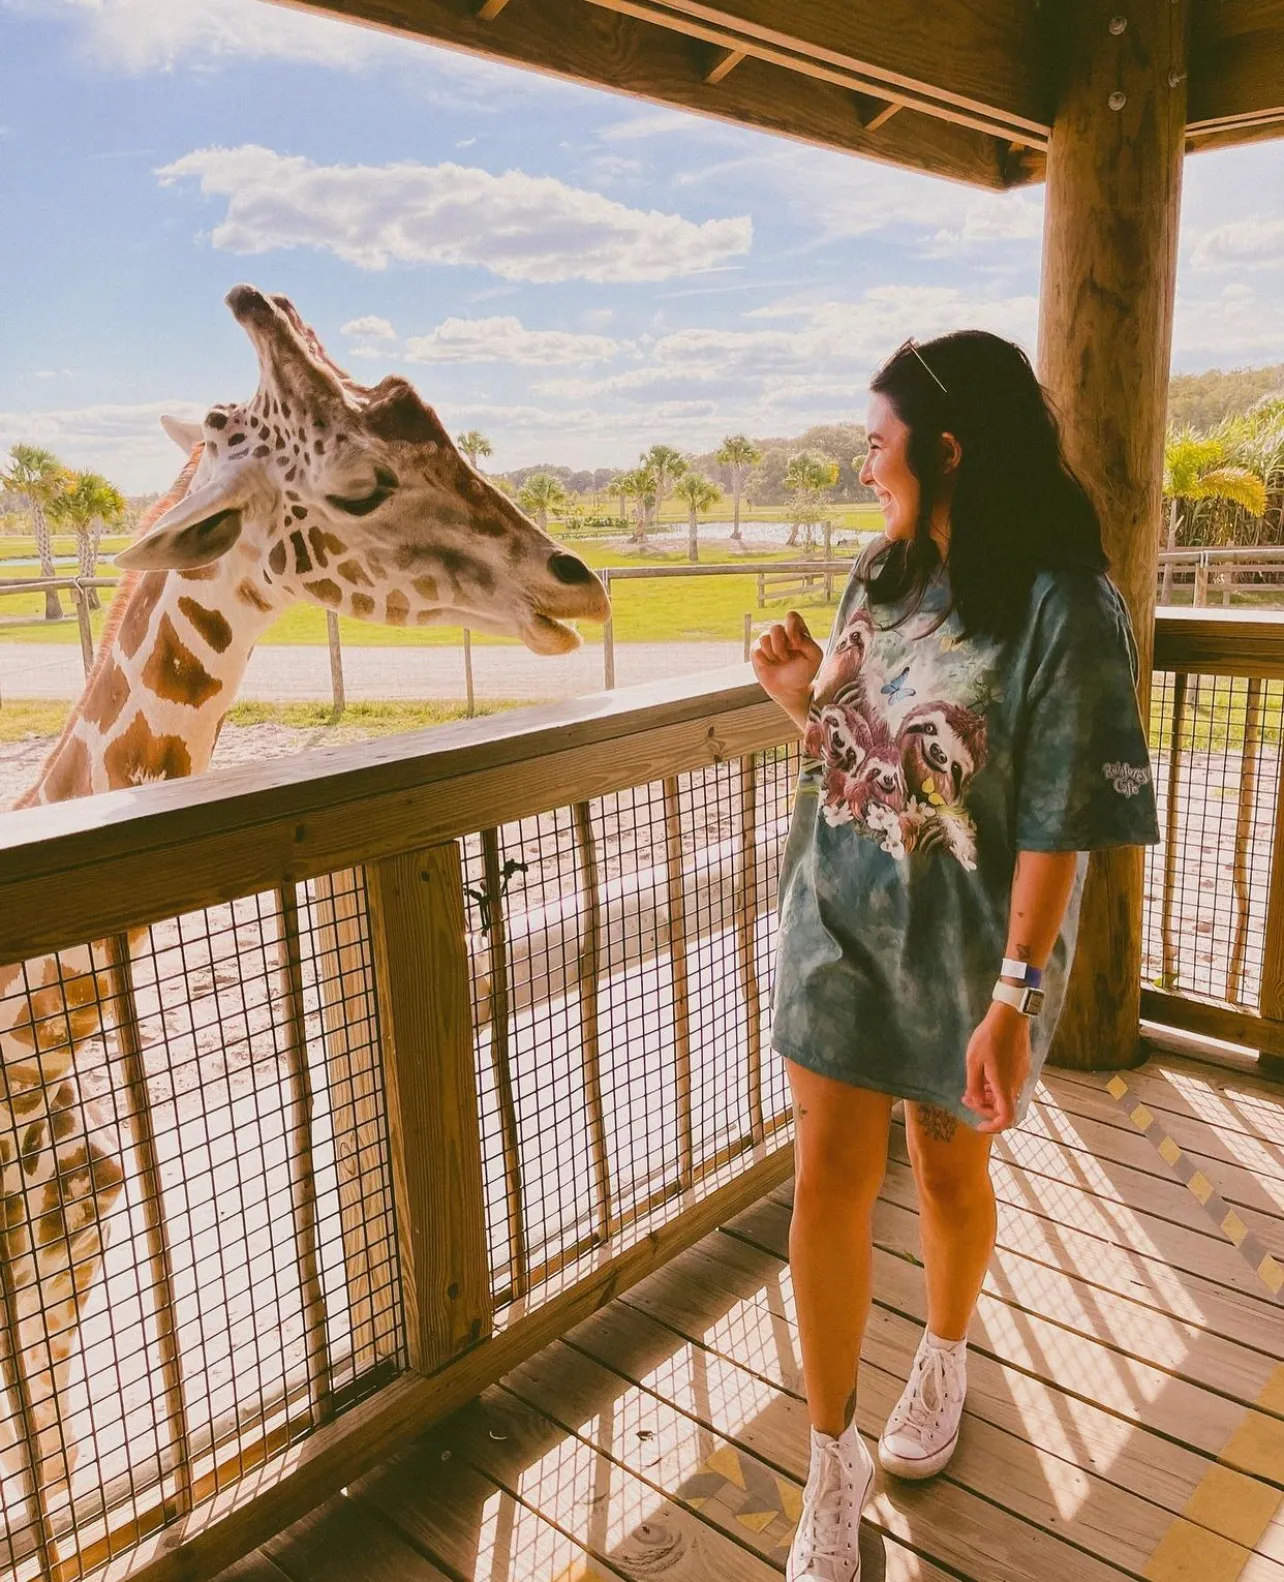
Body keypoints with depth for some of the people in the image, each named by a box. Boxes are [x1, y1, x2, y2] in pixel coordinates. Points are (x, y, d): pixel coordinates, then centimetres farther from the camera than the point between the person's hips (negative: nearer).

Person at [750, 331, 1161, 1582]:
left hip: (959, 946, -4)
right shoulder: (881, 576, 3)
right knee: (828, 1177, 4)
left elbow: (1061, 822, -18)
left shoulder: (1062, 606, -18)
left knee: (949, 1165, 17)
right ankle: (833, 1471, 23)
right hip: (838, 919, 5)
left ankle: (942, 1363, 48)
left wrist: (1016, 995, -19)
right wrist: (803, 698, -8)